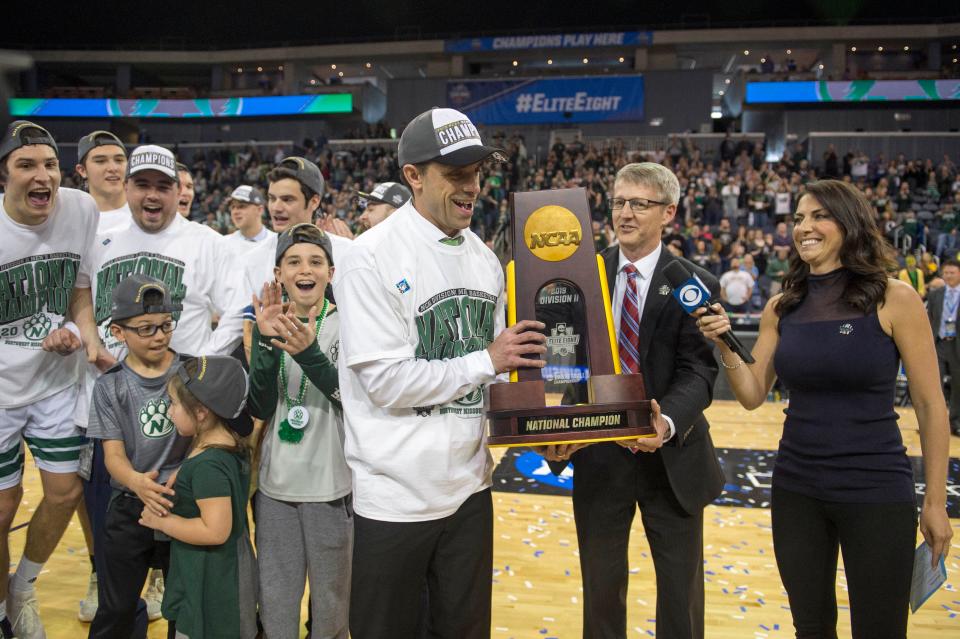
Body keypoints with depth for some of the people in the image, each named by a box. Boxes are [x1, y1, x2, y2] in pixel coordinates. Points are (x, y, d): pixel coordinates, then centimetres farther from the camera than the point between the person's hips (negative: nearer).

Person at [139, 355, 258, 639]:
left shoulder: (208, 465, -26)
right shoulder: (232, 445, 3)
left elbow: (215, 531, -30)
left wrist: (161, 521, -18)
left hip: (210, 587, -9)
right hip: (226, 573, 9)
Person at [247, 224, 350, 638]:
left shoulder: (347, 325, -6)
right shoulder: (268, 325, 2)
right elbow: (260, 409, -7)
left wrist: (309, 353, -32)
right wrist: (267, 342, -20)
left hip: (333, 486, -2)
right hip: (275, 485, 3)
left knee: (331, 599, 11)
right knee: (275, 601, 13)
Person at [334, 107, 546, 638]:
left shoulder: (483, 259, 7)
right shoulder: (371, 259, -14)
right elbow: (386, 381, -20)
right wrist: (486, 360, -17)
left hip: (469, 487, 6)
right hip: (396, 496, -6)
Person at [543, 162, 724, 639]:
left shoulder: (695, 285, -5)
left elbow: (698, 371, -13)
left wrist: (667, 422, -34)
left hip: (671, 459, -1)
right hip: (598, 456, 2)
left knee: (682, 595, 13)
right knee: (600, 590, 17)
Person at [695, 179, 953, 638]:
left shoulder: (893, 299, -9)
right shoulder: (782, 307, 2)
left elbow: (930, 405, -5)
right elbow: (752, 394, 4)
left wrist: (935, 502, -4)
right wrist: (724, 345, -13)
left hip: (877, 492, -4)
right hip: (795, 491, 4)